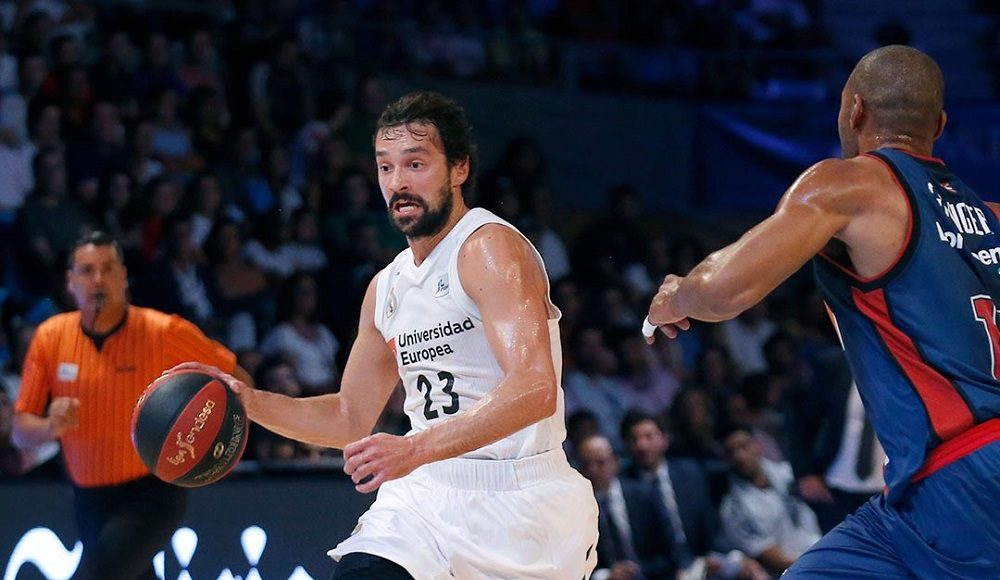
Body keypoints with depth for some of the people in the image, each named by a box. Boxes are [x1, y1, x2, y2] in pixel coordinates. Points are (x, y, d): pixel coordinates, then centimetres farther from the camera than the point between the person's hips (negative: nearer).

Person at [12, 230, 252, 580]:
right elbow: (21, 433, 2)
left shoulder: (164, 333, -11)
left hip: (151, 498, -5)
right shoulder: (50, 337, 0)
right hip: (89, 503, 5)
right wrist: (51, 427, -21)